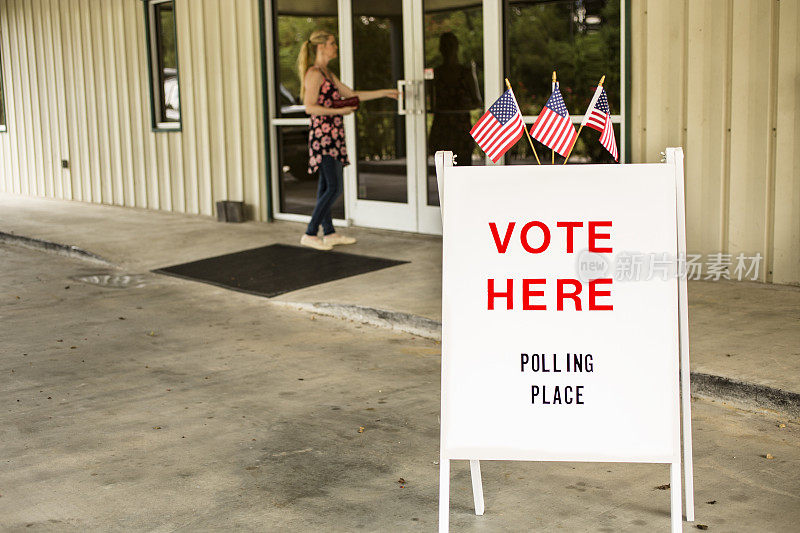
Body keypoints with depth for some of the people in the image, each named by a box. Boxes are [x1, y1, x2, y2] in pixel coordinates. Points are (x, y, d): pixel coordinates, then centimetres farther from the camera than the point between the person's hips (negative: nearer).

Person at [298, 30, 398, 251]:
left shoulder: (327, 74, 19)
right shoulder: (314, 73, -11)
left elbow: (352, 94, 23)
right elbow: (310, 107, -18)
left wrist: (384, 93, 23)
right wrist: (339, 110, -18)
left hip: (332, 136, 9)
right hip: (322, 135, -9)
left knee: (326, 186, 11)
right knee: (334, 187, -10)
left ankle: (329, 233, 16)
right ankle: (310, 234, -5)